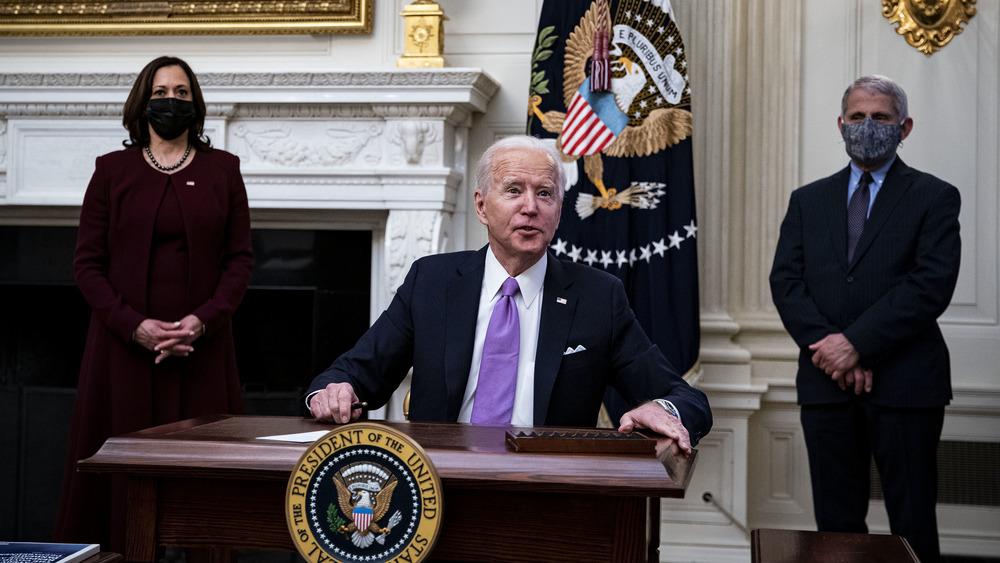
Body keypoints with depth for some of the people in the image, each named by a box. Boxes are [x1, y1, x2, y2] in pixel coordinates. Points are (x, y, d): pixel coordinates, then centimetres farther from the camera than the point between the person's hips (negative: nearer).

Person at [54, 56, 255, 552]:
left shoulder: (222, 170, 9)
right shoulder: (113, 170, 7)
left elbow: (240, 258, 5)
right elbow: (87, 262, 2)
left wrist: (204, 320, -10)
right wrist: (134, 325, -11)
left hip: (202, 343, 0)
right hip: (125, 343, 0)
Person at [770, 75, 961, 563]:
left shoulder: (934, 198, 3)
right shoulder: (808, 200, 14)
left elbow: (932, 285, -10)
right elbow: (785, 282, 4)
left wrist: (857, 342, -16)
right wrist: (826, 345, -11)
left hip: (904, 382, -3)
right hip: (826, 381, 3)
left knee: (913, 523, 2)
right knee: (836, 522, 9)